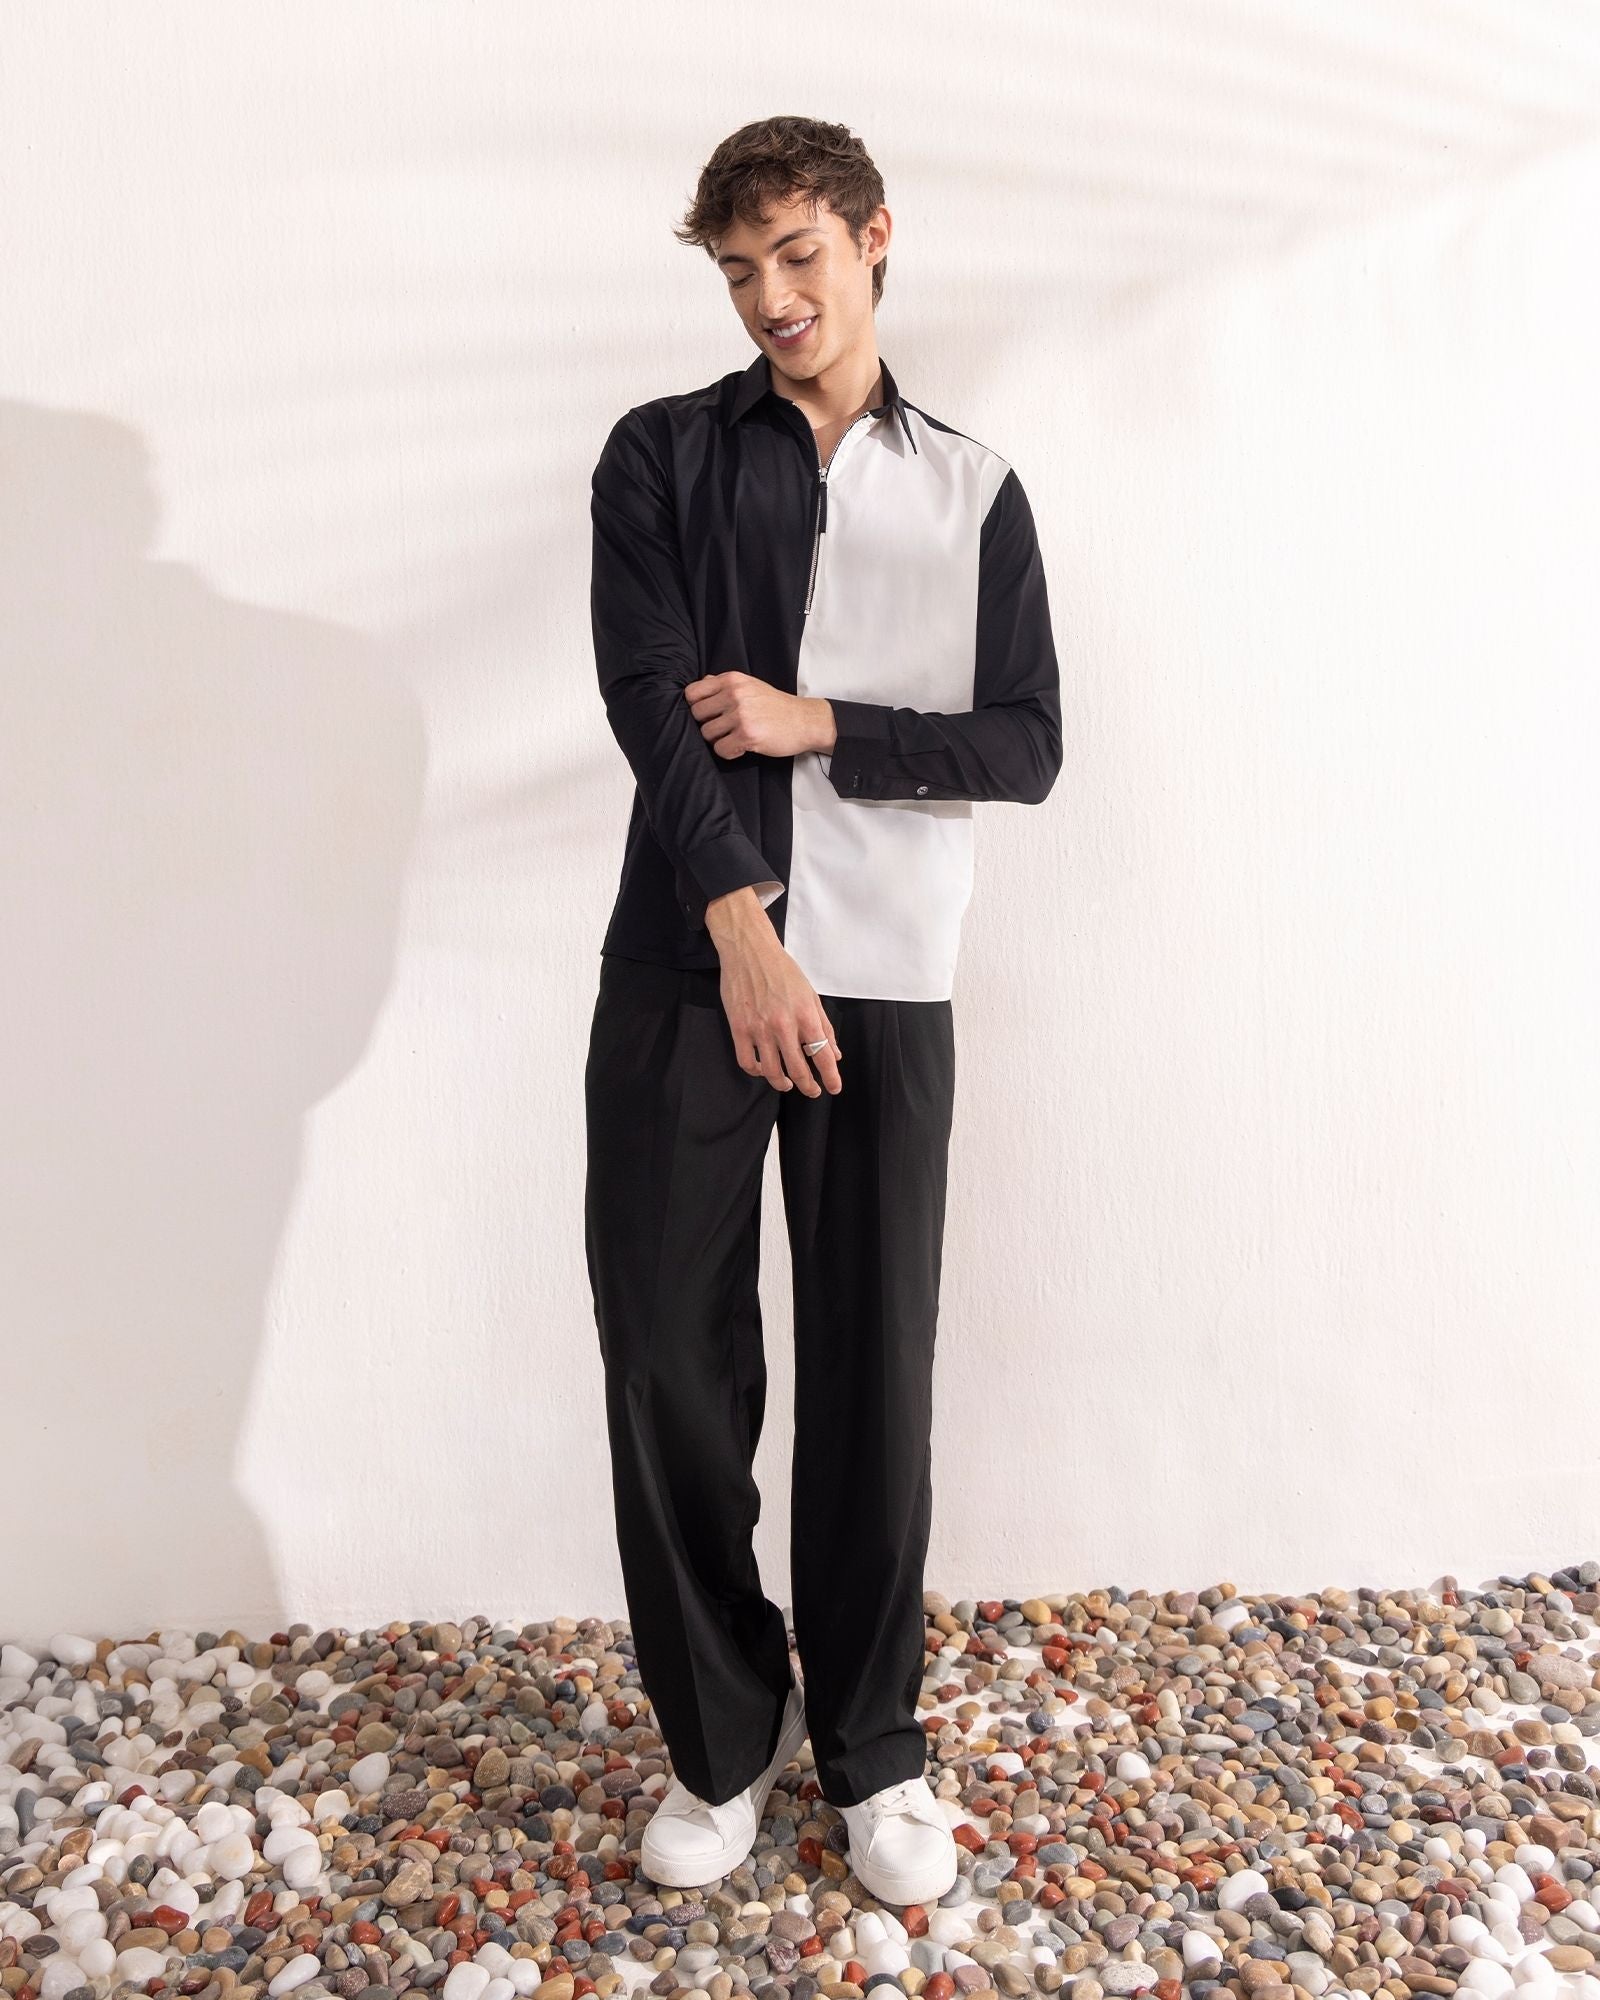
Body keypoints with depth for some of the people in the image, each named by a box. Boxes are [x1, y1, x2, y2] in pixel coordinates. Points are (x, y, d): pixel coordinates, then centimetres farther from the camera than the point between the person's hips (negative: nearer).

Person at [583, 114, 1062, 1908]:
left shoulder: (975, 494, 13)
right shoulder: (662, 454, 10)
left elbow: (1028, 748, 6)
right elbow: (652, 703, -4)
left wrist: (819, 724, -8)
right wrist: (745, 933, -16)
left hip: (887, 988, 1)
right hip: (683, 971, 0)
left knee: (876, 1373, 5)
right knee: (668, 1357, 2)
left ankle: (871, 1747, 26)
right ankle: (722, 1732, 24)